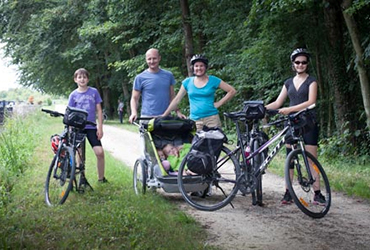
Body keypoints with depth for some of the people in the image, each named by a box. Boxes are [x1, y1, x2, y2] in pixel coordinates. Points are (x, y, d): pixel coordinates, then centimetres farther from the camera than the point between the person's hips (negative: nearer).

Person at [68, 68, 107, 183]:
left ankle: (101, 178, 5)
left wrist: (100, 127, -1)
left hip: (91, 127, 0)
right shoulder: (73, 95, 4)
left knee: (100, 152, -10)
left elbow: (99, 110, 4)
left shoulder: (94, 92, 4)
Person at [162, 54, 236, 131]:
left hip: (212, 119, -1)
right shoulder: (187, 82, 9)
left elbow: (232, 91, 5)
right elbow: (177, 100, 11)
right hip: (194, 120, 2)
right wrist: (164, 115, 7)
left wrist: (219, 103, -2)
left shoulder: (213, 80, 3)